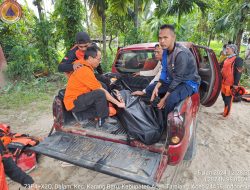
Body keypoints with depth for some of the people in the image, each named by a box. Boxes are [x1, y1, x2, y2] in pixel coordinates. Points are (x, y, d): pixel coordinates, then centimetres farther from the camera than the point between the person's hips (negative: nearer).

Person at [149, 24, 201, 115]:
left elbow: (178, 78, -27)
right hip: (173, 81, 9)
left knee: (171, 99, -36)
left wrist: (165, 98, -25)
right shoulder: (166, 51, -2)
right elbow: (164, 71, 2)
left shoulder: (181, 54, -28)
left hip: (188, 83, -8)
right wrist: (156, 87, -13)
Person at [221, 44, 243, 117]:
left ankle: (225, 114, 11)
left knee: (228, 99, 0)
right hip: (223, 83, 8)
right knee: (224, 97, 16)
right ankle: (225, 111, 30)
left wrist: (235, 84, -18)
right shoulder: (226, 59, 15)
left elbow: (238, 73, -15)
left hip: (230, 84, -8)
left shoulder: (237, 59, -10)